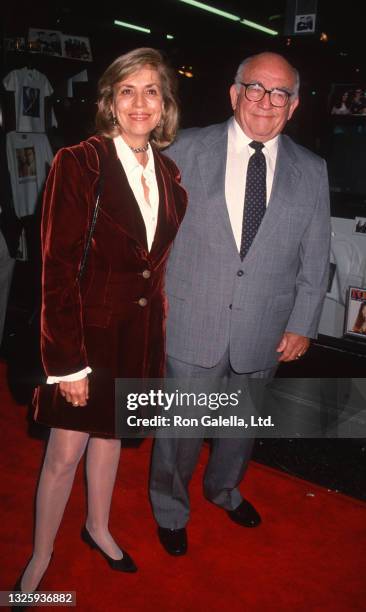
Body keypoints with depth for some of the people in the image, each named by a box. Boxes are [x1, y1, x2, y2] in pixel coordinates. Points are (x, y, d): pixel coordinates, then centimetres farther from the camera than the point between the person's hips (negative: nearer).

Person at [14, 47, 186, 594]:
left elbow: (163, 258, 10)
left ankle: (98, 529, 44)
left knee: (110, 432, 21)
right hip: (87, 328, -5)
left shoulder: (168, 173, 4)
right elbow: (57, 268, -16)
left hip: (142, 332, 5)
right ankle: (40, 558, 30)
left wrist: (160, 324, 5)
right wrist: (66, 360, -18)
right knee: (66, 451, 5)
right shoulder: (78, 164, -13)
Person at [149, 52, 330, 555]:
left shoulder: (311, 171, 2)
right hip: (191, 325, -2)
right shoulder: (188, 149, -3)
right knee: (181, 429, 11)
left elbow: (315, 257, 5)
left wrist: (302, 325, 1)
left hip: (264, 331, 3)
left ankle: (224, 488, 52)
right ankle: (170, 508, 40)